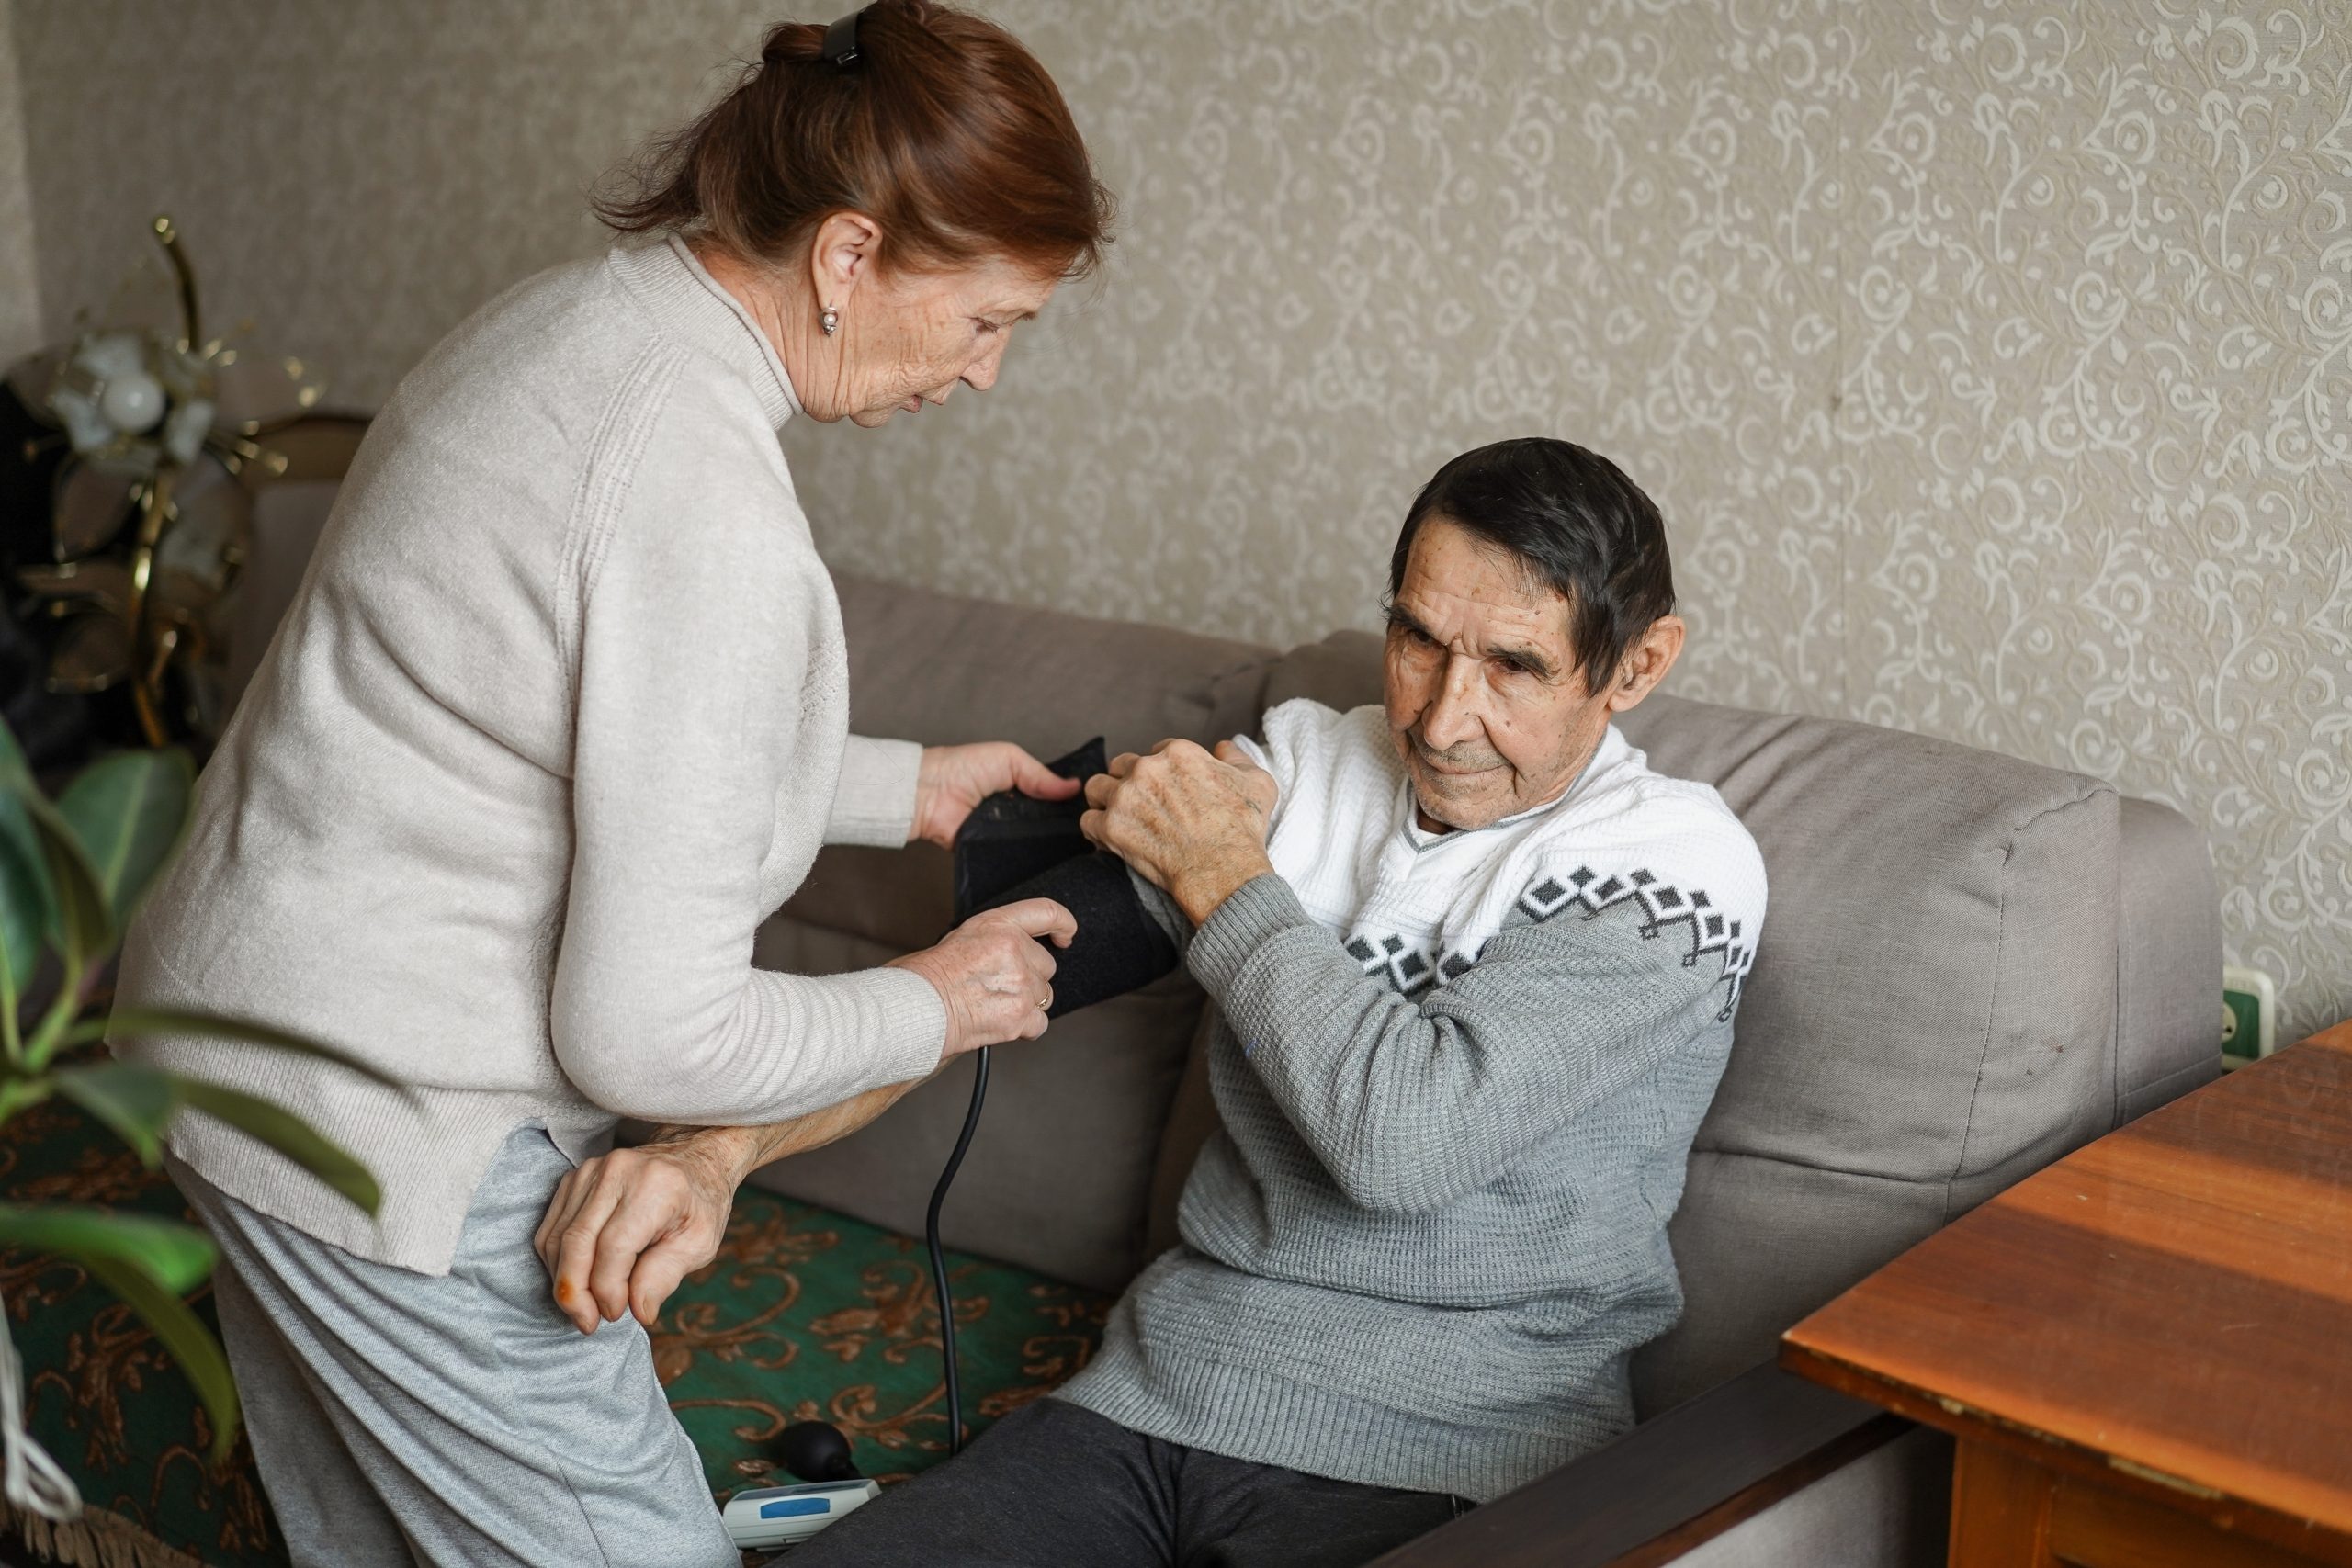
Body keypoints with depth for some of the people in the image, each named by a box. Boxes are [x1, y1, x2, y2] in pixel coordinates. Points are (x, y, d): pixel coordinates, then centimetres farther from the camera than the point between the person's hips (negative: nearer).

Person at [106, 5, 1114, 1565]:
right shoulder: (709, 503, -28)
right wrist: (930, 1007, -9)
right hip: (385, 1131, -10)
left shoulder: (580, 317, 2)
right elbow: (648, 1035, -25)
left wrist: (906, 786, 15)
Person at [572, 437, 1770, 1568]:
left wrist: (1219, 875, -9)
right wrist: (715, 1147, -13)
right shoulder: (1300, 766, 7)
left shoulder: (1678, 861, -8)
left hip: (1429, 1462, -4)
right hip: (1153, 1398, 5)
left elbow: (1406, 1132, -22)